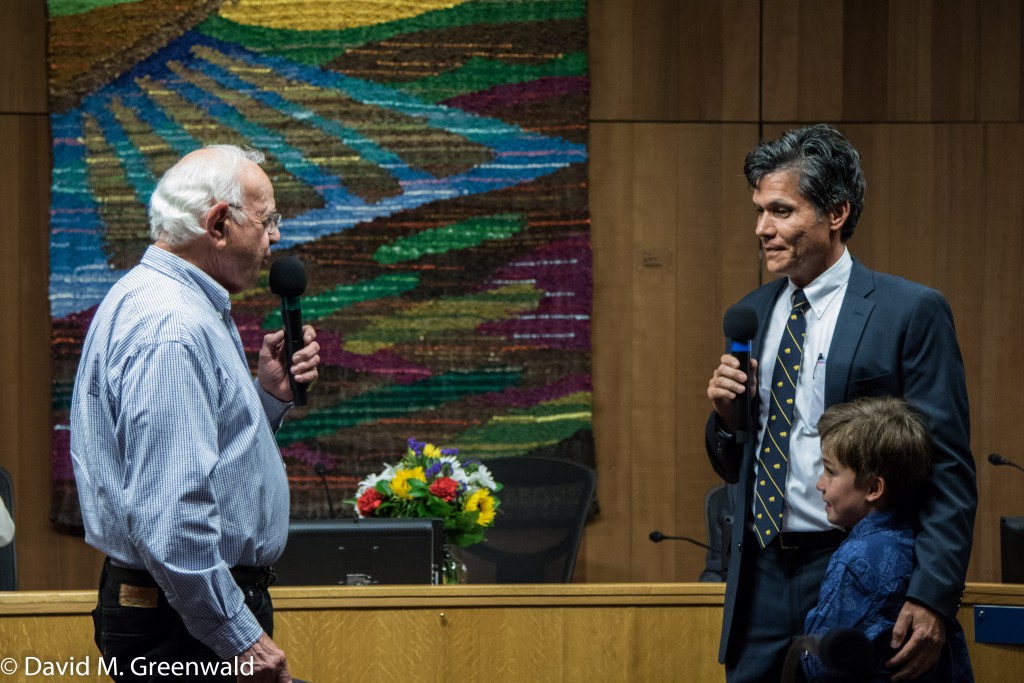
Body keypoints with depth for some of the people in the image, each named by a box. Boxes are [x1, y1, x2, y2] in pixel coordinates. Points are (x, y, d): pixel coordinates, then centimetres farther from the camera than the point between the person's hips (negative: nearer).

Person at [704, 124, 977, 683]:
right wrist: (725, 414, -3)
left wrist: (932, 599, -19)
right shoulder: (753, 313, 13)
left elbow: (948, 470, -9)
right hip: (762, 577, 5)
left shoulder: (911, 312, -6)